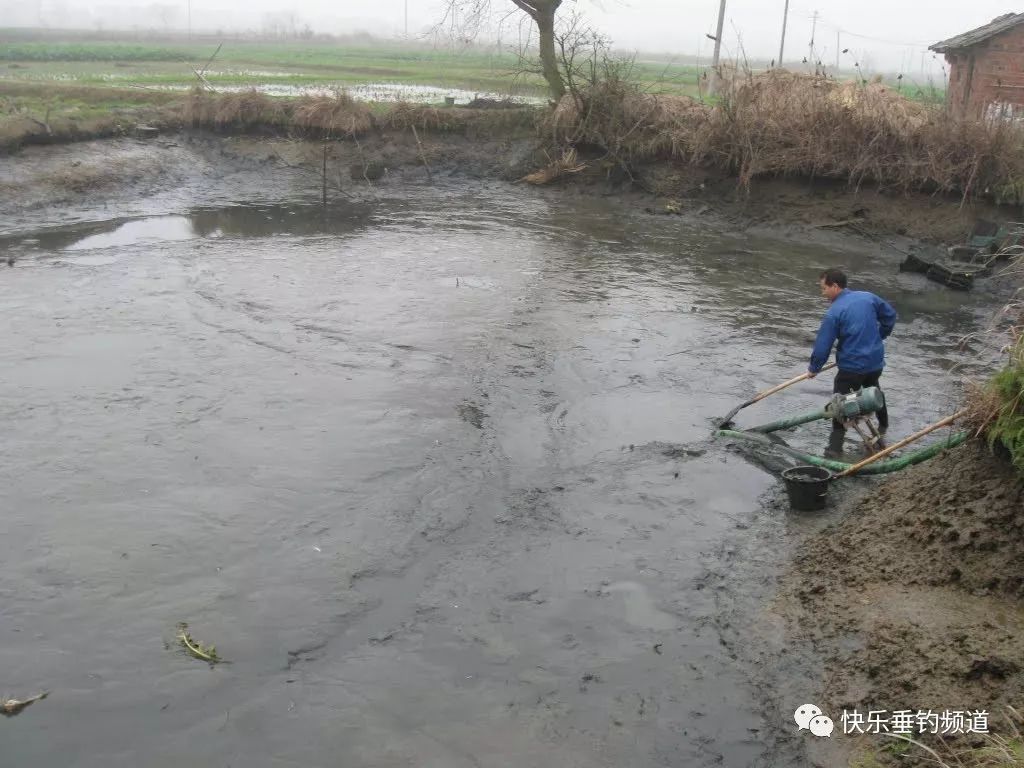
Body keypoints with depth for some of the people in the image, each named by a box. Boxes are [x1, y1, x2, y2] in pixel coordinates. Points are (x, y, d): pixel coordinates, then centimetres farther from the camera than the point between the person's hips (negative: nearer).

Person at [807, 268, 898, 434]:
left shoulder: (833, 313, -17)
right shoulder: (868, 297, 0)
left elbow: (823, 345, -13)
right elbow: (890, 315, 14)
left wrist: (814, 368, 2)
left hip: (851, 367, -7)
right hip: (876, 361, 7)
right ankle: (883, 425, 52)